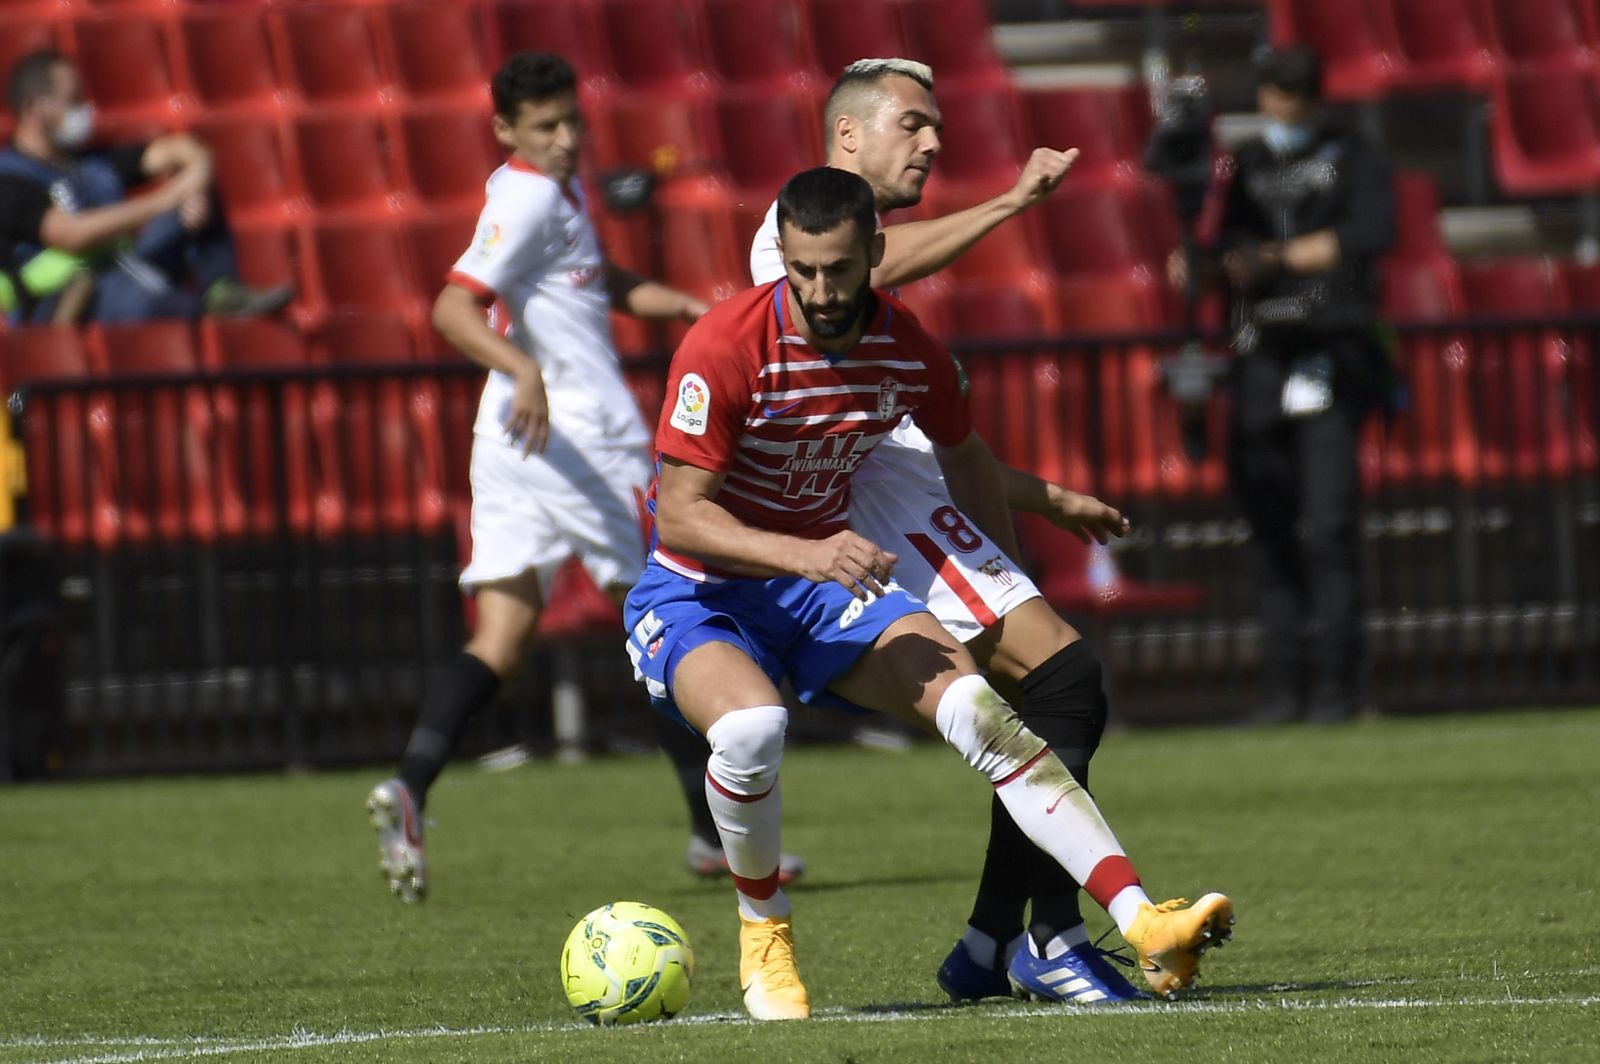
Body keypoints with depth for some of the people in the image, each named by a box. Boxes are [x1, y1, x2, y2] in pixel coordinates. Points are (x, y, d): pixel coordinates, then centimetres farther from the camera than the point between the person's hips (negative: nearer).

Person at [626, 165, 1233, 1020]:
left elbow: (961, 453, 17)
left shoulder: (908, 351, -5)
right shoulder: (726, 346, -22)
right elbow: (679, 514, -23)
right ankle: (763, 932, -7)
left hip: (827, 582, 4)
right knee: (751, 726, -37)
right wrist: (806, 555, -36)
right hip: (696, 597, -4)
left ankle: (1143, 924, -25)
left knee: (976, 707, -19)